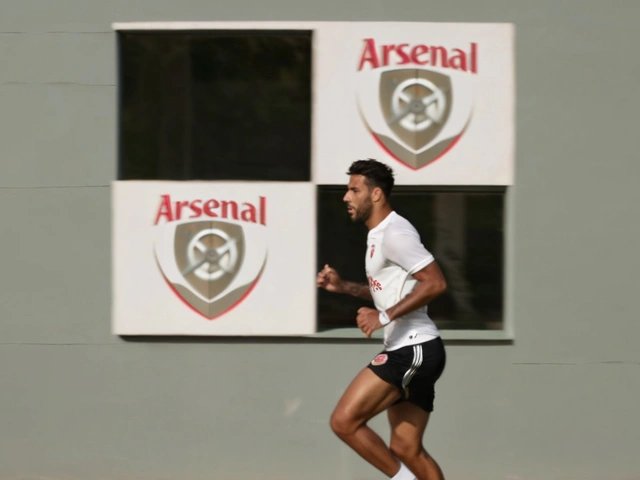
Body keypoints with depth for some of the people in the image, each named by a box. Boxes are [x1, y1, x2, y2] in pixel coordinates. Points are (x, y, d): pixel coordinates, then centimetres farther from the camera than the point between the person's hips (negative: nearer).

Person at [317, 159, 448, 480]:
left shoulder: (394, 233, -13)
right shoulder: (377, 235, 18)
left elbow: (435, 283, -22)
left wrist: (384, 317, -24)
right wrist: (343, 286, 18)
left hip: (413, 349, -10)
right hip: (406, 349, 10)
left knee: (345, 421, -12)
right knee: (406, 449, 8)